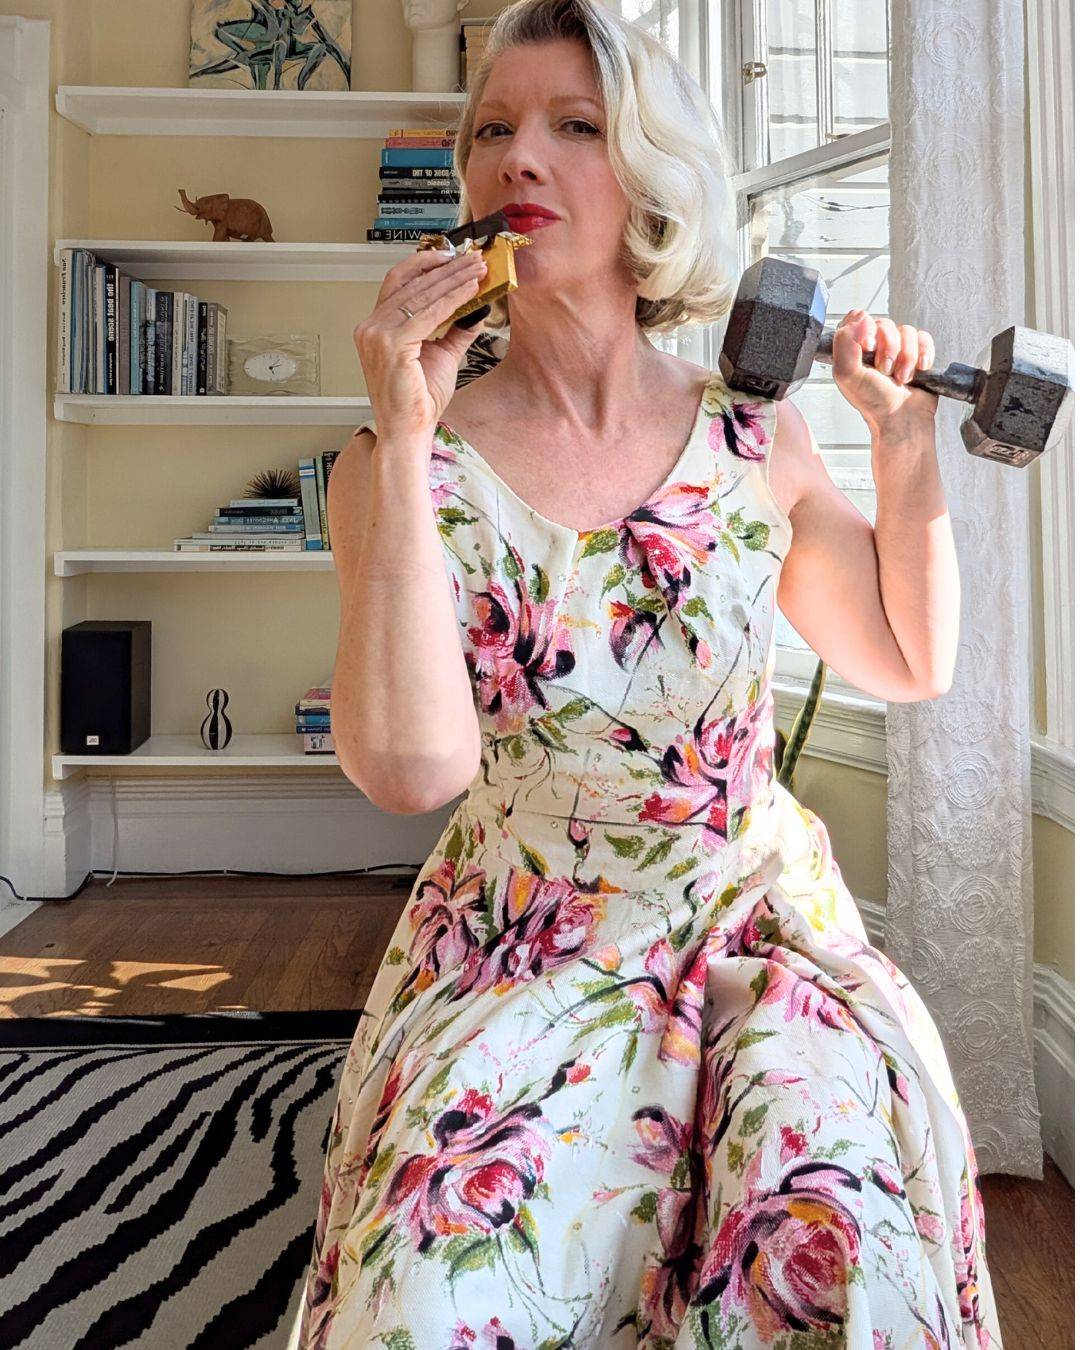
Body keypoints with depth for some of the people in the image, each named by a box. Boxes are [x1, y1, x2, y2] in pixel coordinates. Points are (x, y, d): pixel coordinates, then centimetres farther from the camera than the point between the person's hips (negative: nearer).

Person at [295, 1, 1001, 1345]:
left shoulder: (751, 437, 2)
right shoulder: (408, 463, -5)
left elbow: (907, 662, 14)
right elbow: (411, 764, -21)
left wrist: (904, 441, 2)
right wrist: (401, 440, -22)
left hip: (759, 921, 2)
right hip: (517, 954, -1)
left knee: (842, 1240, -25)